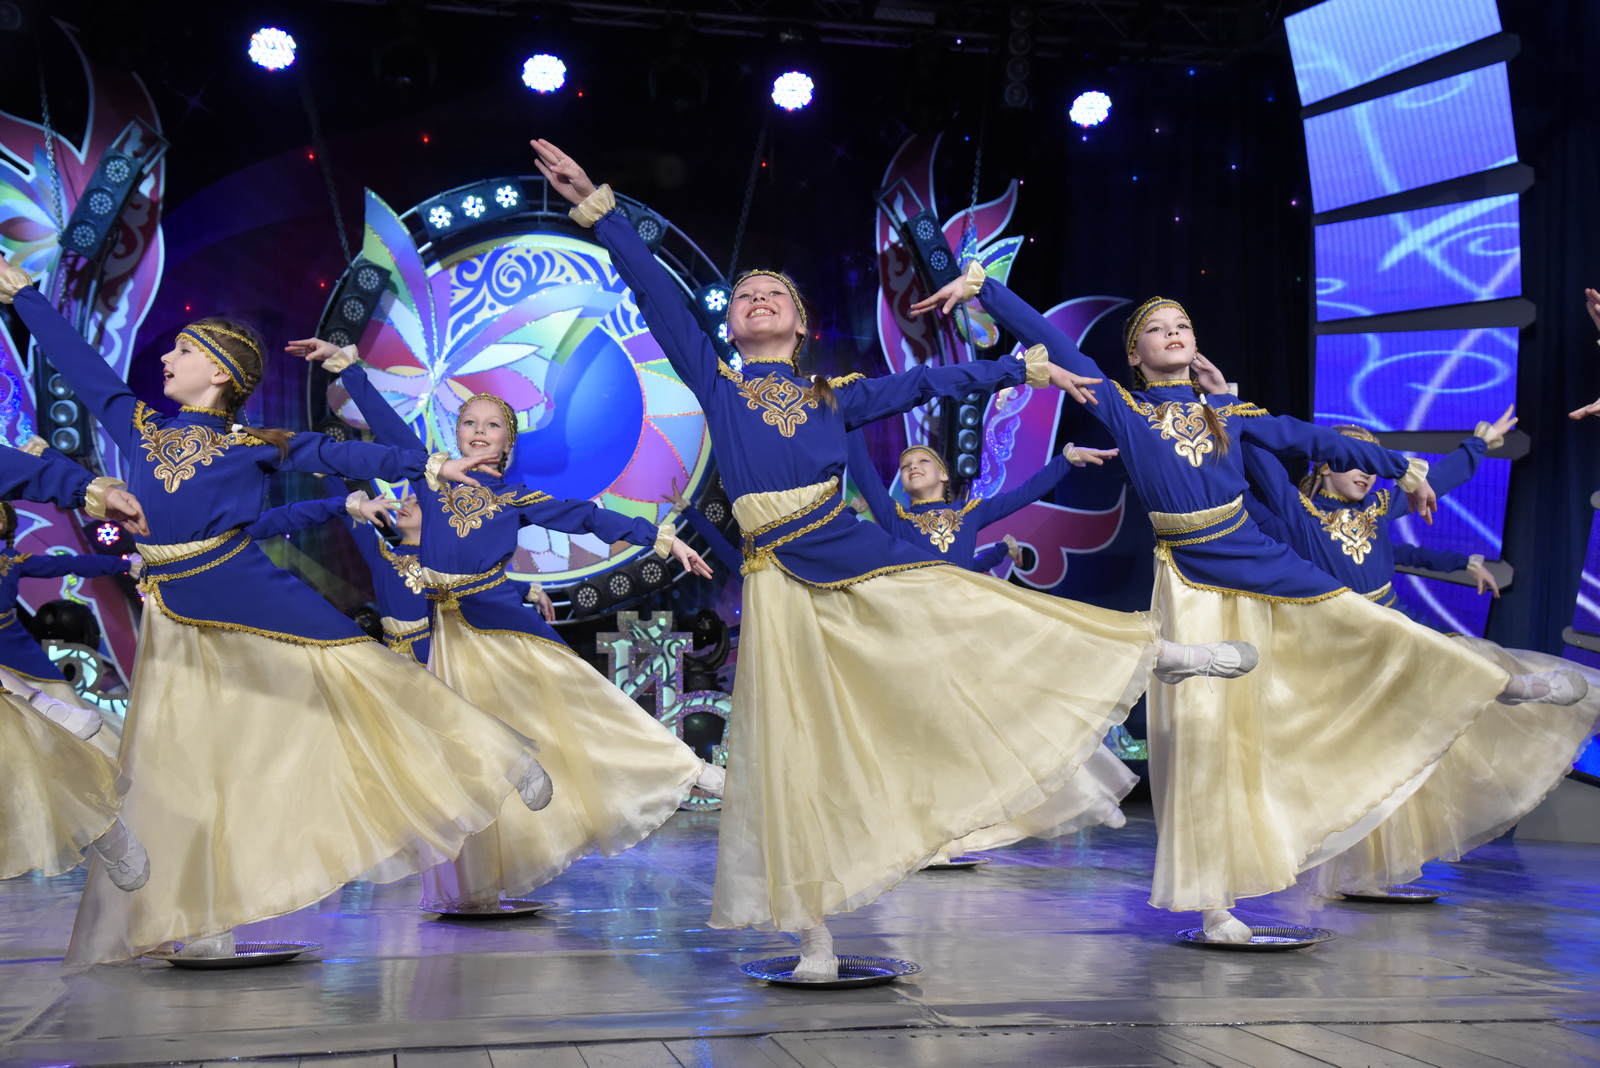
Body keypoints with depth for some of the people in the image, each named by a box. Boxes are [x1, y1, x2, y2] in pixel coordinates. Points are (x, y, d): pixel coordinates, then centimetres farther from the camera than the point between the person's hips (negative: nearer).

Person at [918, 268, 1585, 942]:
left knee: (1367, 624, 4)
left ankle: (1499, 685, 31)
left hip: (1261, 564, 3)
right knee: (1203, 726, -7)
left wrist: (1402, 469, 24)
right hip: (1191, 582, -3)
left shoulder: (1228, 412, 12)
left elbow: (1311, 439, 19)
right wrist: (979, 286, -5)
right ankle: (1213, 902, 0)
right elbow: (1048, 340, -2)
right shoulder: (1122, 410, 2)